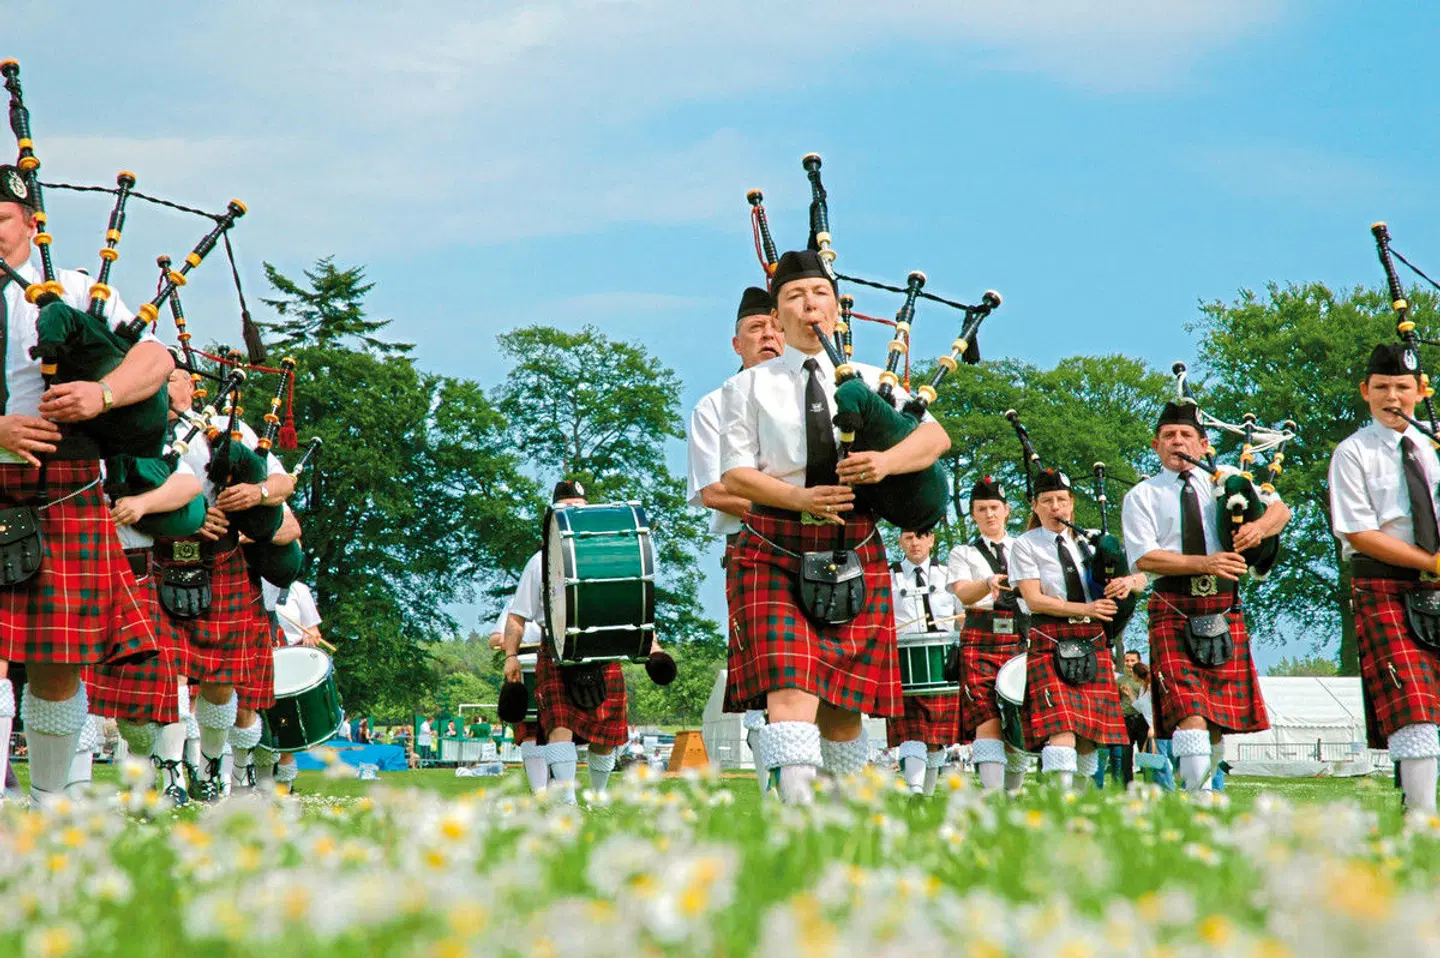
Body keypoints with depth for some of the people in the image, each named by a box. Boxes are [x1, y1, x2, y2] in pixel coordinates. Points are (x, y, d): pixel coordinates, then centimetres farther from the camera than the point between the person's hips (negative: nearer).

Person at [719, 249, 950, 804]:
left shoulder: (870, 382, 14)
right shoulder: (749, 388, 9)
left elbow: (935, 436, 1)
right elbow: (734, 475, 0)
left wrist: (884, 462, -20)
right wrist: (799, 498, -17)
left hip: (855, 555, 2)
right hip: (774, 554, -2)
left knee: (844, 704, 5)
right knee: (789, 686, -20)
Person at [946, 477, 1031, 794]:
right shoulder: (963, 553, 13)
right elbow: (963, 593, -6)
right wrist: (989, 584, -26)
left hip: (1021, 640, 2)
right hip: (979, 641, -2)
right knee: (987, 716, -17)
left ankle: (1012, 792, 12)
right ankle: (992, 793, -27)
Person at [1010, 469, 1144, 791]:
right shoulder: (1026, 546, 3)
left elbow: (1141, 577, 13)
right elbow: (1034, 599, -7)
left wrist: (1127, 581, -12)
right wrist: (1086, 609, -16)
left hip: (1092, 644, 4)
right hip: (1050, 645, -4)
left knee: (1090, 729, 2)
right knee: (1061, 725, -19)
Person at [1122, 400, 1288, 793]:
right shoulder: (1142, 496, 5)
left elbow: (1280, 509, 10)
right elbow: (1145, 558, -7)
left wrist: (1258, 526, -14)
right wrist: (1205, 563, -18)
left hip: (1225, 610, 4)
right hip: (1174, 611, -4)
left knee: (1220, 714, 6)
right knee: (1189, 713, -17)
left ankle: (1202, 786, 23)